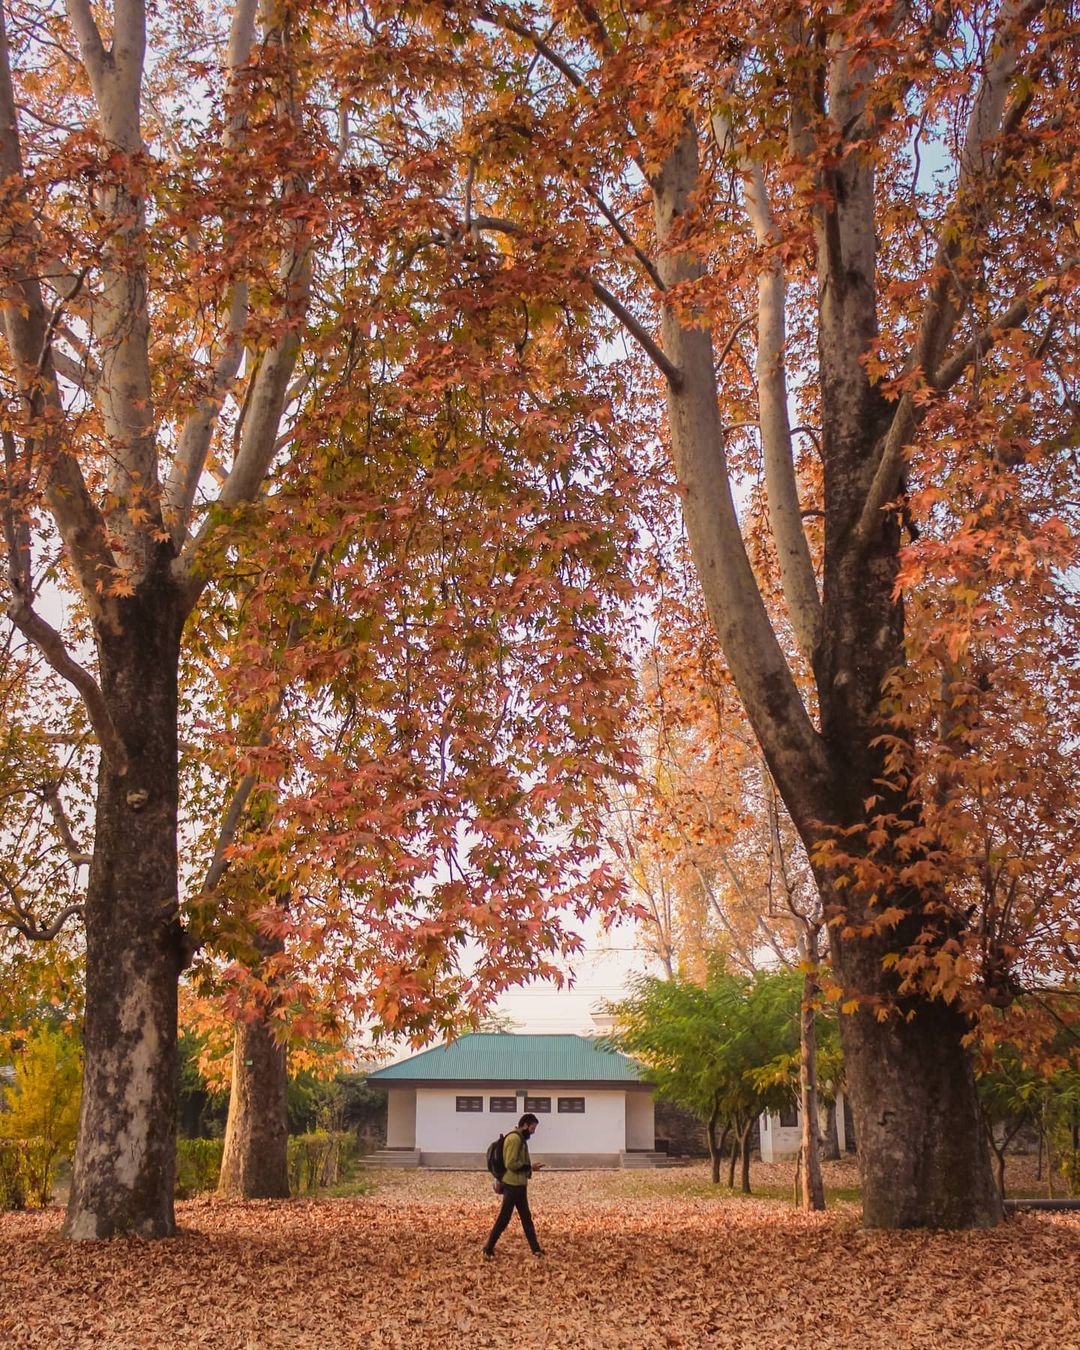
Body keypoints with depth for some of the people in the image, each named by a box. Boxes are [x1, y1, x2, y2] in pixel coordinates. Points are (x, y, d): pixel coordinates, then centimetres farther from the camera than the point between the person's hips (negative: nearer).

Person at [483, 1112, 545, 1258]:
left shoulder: (520, 1138, 14)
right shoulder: (514, 1138, -17)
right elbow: (511, 1163, -22)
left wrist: (530, 1167, 3)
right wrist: (529, 1167, -15)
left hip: (518, 1185, 10)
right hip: (512, 1185, -10)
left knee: (526, 1218, 13)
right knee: (504, 1218, -3)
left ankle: (535, 1249, 19)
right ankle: (488, 1248, 6)